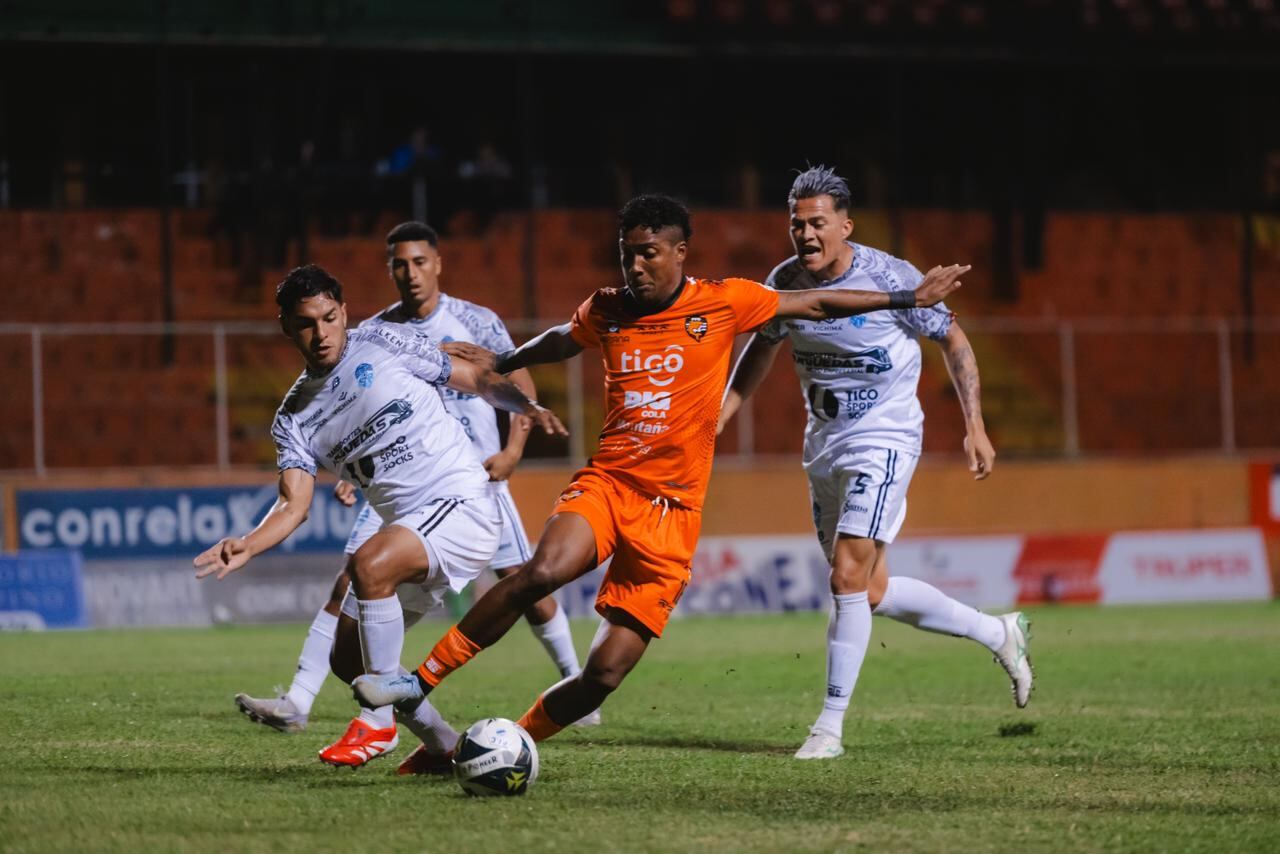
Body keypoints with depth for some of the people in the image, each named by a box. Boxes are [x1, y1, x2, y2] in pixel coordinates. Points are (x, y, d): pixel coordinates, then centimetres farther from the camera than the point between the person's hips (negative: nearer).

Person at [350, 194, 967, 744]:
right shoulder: (606, 311, 7)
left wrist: (908, 298, 13)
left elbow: (814, 304, 11)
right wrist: (502, 362, 43)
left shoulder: (723, 304, 0)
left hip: (671, 508, -1)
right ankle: (420, 683, -25)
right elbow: (561, 340, 30)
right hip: (606, 483, 1)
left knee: (606, 670, -8)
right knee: (545, 569, -32)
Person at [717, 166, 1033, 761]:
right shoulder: (785, 282, -2)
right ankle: (998, 633, 30)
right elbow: (762, 348, 18)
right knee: (871, 591, 11)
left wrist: (975, 427, -8)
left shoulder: (890, 279, -16)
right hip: (823, 444, 7)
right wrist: (720, 416, 9)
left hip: (884, 440, -7)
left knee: (847, 578, -16)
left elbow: (953, 340, -4)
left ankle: (831, 724, -9)